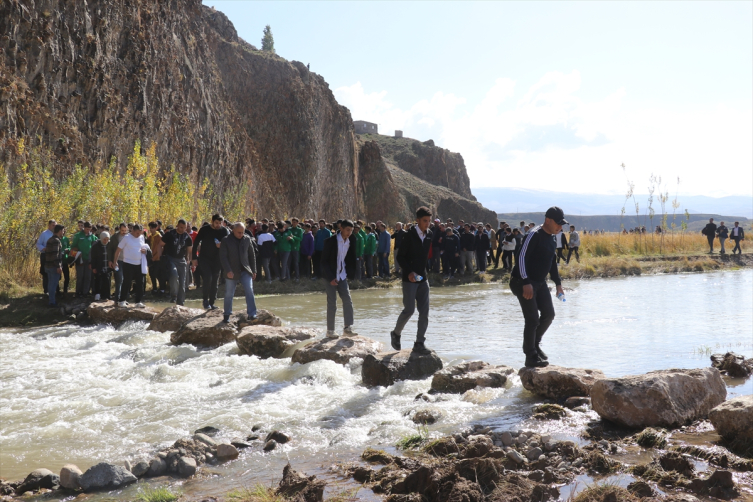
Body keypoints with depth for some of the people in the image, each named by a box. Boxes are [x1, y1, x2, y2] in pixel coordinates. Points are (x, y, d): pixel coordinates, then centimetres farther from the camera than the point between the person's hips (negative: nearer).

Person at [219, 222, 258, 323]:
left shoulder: (247, 239, 4)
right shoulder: (226, 241, -4)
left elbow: (252, 255, 11)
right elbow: (223, 257, -7)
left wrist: (253, 270, 8)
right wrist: (228, 270, -17)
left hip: (245, 271, 2)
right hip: (231, 272, -2)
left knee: (249, 291, -11)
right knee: (229, 294, 6)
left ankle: (252, 314, -10)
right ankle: (227, 315, 19)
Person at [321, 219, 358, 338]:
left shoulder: (351, 242, 2)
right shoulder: (331, 241, -15)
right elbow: (324, 261, -13)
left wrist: (351, 274, 3)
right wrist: (331, 278, -18)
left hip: (342, 276, 6)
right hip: (330, 276, -6)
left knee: (347, 301, -3)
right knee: (332, 304, -4)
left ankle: (348, 328, -1)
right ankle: (330, 331, 5)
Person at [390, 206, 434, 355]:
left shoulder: (429, 234, 6)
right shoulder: (410, 235, -11)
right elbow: (400, 256, -11)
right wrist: (409, 272, -19)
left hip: (423, 278, 6)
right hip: (410, 278, -6)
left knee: (424, 312, 1)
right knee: (409, 309, -5)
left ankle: (419, 343, 7)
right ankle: (396, 334, 20)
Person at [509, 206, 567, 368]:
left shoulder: (552, 238, 10)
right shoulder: (534, 235, -18)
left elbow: (552, 262, 21)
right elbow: (522, 258, -23)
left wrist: (558, 283, 17)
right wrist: (526, 282, -27)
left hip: (540, 282, 9)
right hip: (524, 283, -9)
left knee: (549, 314, 7)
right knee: (533, 319, -9)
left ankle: (536, 344, 27)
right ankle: (531, 357, 1)